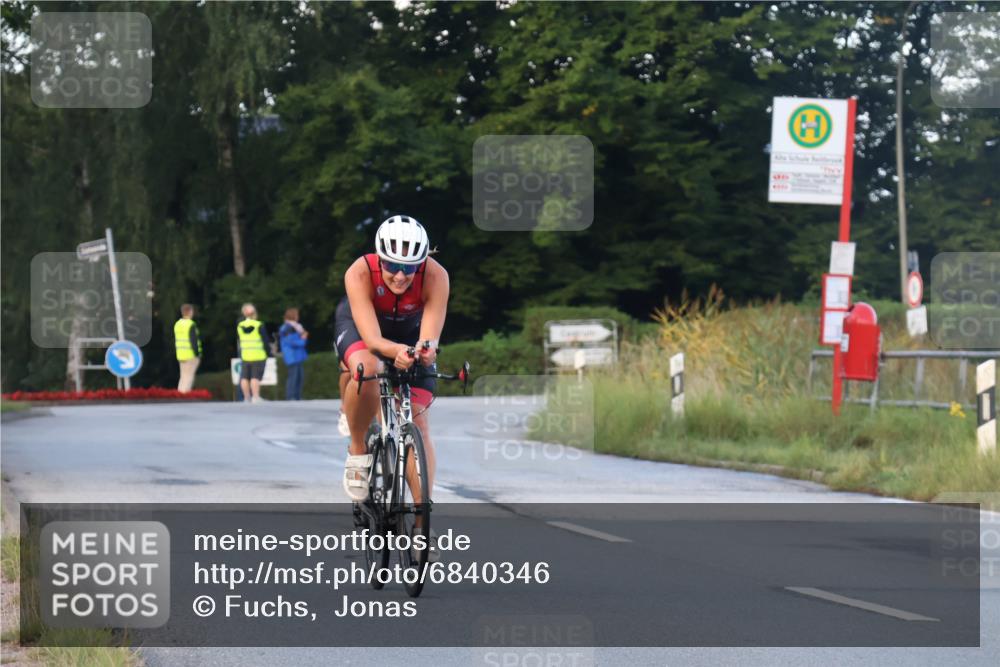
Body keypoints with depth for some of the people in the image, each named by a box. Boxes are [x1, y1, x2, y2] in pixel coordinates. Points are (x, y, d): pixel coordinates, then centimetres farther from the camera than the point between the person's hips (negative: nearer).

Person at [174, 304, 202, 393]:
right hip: (191, 355, -8)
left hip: (181, 355, 8)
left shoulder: (177, 324, 11)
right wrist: (197, 354, -12)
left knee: (183, 376, 15)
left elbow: (176, 341, 15)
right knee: (189, 376, -7)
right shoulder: (191, 325, -14)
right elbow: (193, 341, -18)